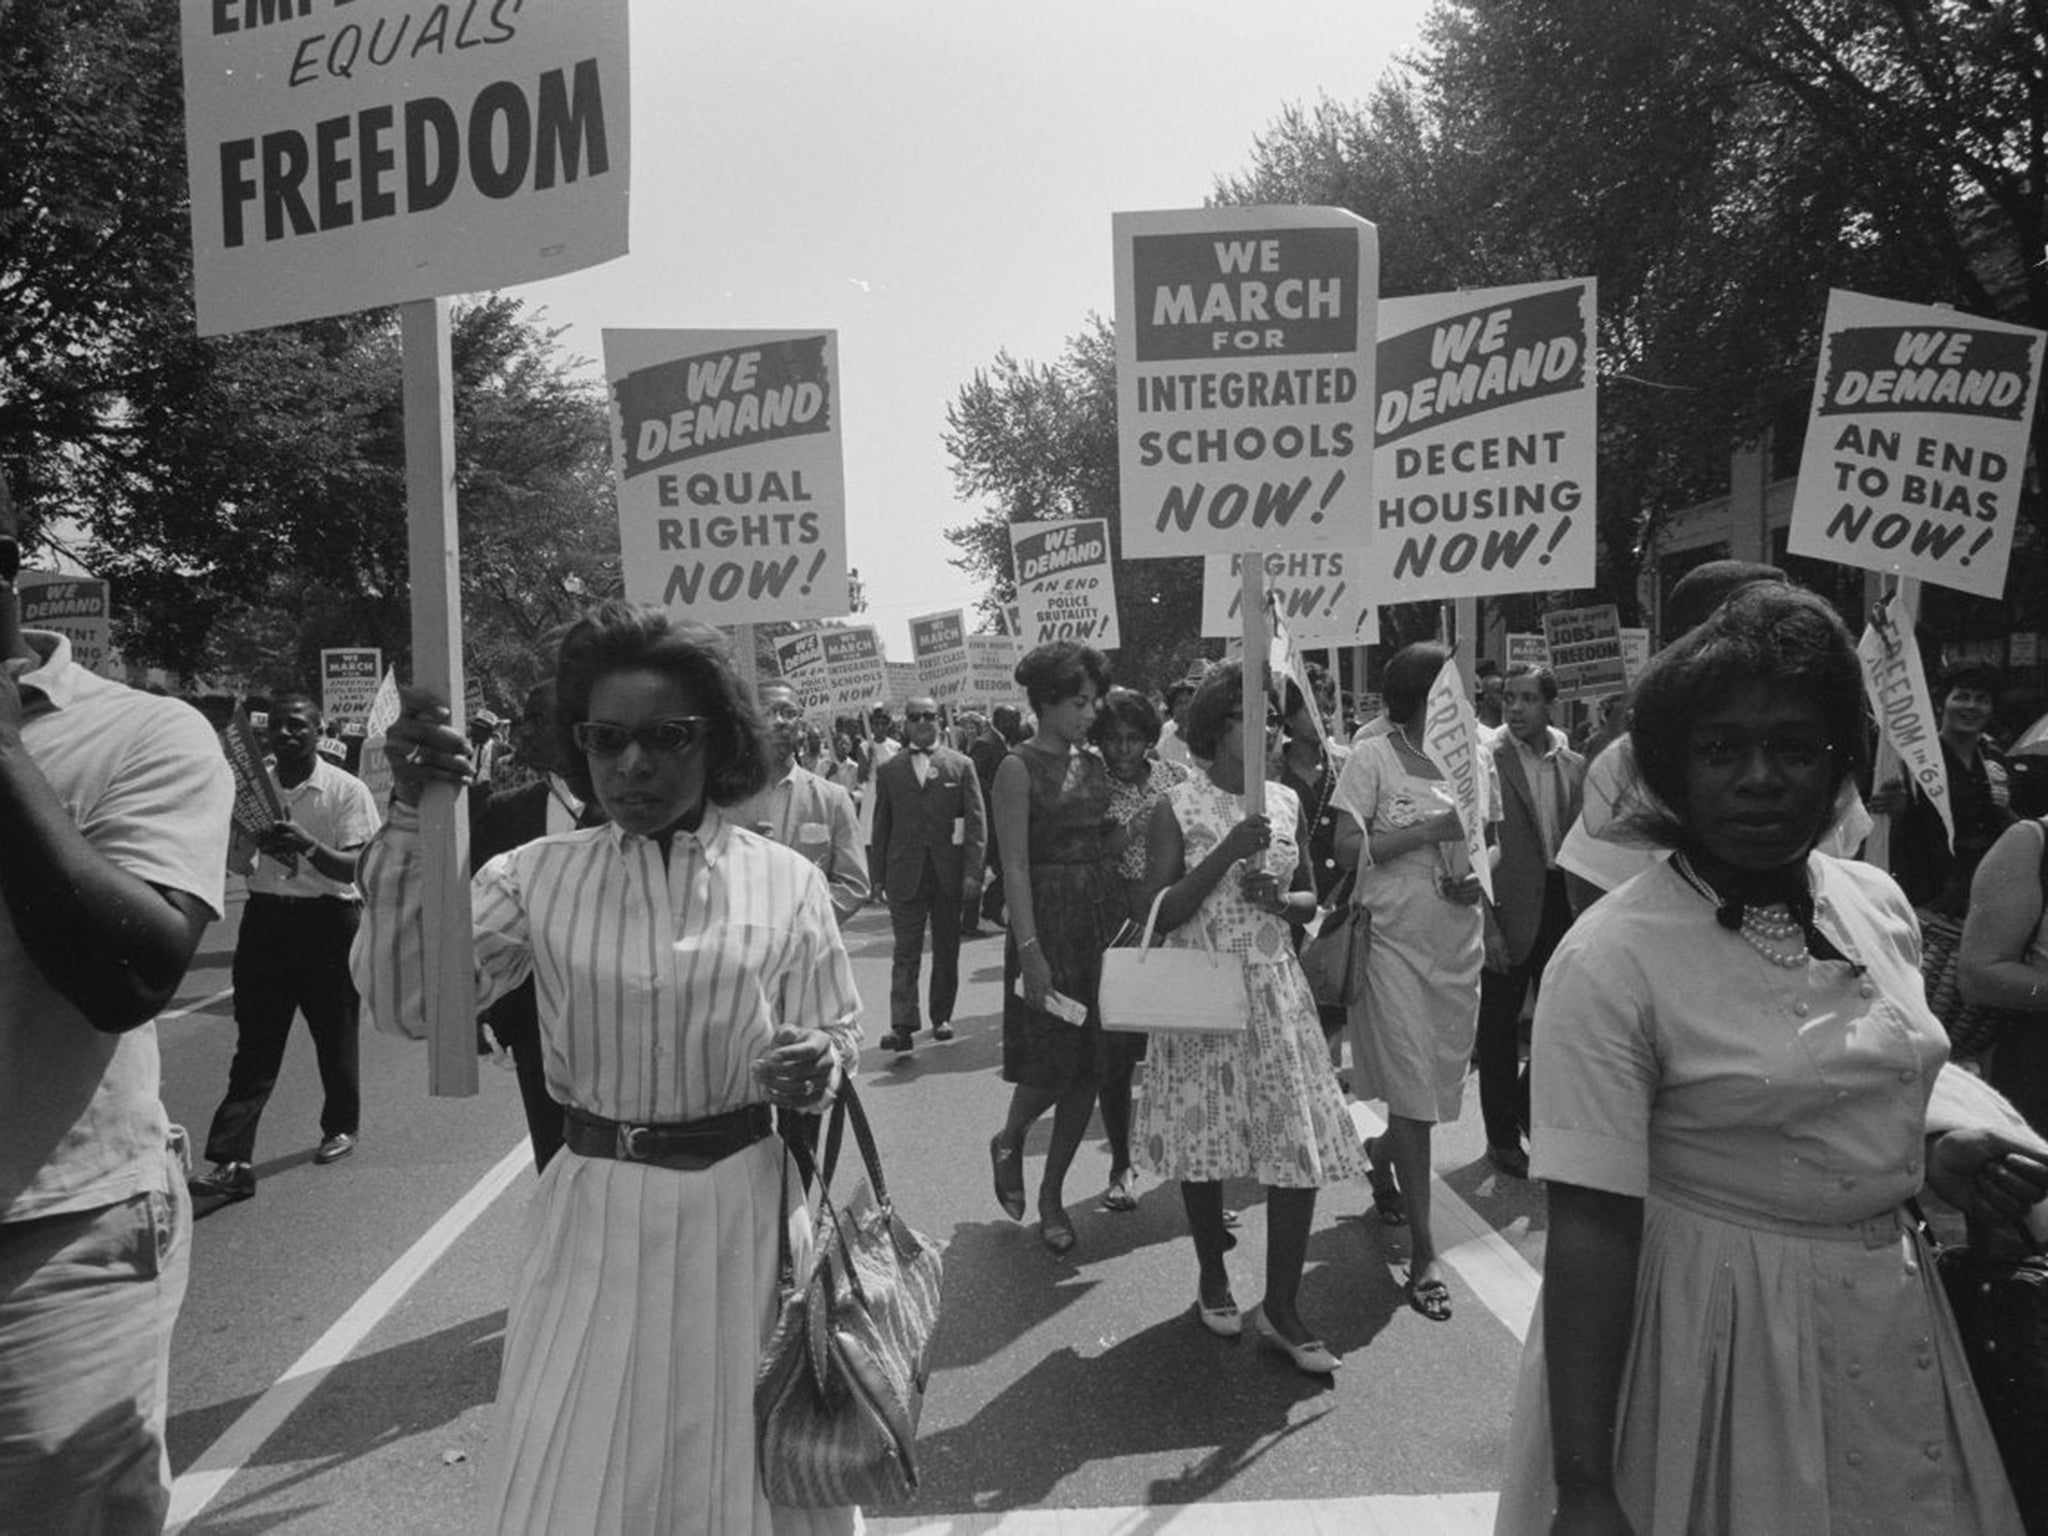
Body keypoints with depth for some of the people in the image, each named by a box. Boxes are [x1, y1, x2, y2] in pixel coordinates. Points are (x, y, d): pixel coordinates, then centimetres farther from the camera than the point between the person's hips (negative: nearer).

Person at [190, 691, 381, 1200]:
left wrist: (309, 847, -31)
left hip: (327, 921, -3)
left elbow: (358, 869, -13)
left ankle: (341, 1127, 32)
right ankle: (232, 1162, -3)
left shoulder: (347, 790, -6)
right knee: (254, 1044, -1)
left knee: (335, 1034, 11)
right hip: (265, 917, 3)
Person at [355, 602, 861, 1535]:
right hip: (595, 1214, 1)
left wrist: (821, 1066, -21)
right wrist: (410, 819, -18)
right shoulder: (537, 877, -2)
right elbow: (407, 1003, -12)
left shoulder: (784, 881, -4)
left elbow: (840, 1034, 3)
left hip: (743, 1209, 0)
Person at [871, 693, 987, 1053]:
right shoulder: (889, 770, 7)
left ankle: (941, 1017, 23)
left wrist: (973, 873, -9)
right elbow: (881, 826, 9)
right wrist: (881, 875, 3)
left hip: (950, 874, 1)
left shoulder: (961, 765, 4)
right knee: (906, 952, -5)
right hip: (905, 875, 0)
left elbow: (976, 821, 0)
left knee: (947, 950, 9)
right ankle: (902, 1026, -10)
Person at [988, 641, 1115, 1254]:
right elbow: (1015, 865, -13)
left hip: (1100, 920, 6)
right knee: (1050, 1063, -3)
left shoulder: (1094, 764, 11)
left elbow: (1104, 847, 13)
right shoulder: (1019, 768, -8)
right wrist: (1029, 949, -18)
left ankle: (1052, 1195, 21)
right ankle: (1008, 1142, 29)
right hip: (1047, 921, -6)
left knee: (1088, 1066, 7)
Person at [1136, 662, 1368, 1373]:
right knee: (1205, 1137, 9)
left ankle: (1280, 1307, 12)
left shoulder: (1284, 801, 6)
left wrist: (1281, 898, -9)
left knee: (1302, 1146, -2)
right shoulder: (1177, 808, -7)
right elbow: (1160, 914, -12)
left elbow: (1310, 899, 14)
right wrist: (1228, 853, -21)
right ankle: (1212, 1276, 32)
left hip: (1275, 990, 4)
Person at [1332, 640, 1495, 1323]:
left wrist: (1481, 876, -3)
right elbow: (1347, 848, -13)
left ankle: (1379, 1163, 45)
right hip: (1395, 940, -5)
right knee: (1411, 1092, -5)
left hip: (1459, 942, 5)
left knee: (1437, 1081, 14)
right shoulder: (1373, 757, -6)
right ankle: (1423, 1256, 2)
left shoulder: (1474, 757, 9)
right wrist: (1429, 830, -19)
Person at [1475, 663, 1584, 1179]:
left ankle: (1526, 1104, 36)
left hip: (1561, 904, 5)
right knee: (1499, 1023, 6)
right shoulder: (1486, 760, -9)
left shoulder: (1573, 766, 8)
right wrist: (1487, 924, -15)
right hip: (1508, 909, -5)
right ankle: (1502, 1135, 20)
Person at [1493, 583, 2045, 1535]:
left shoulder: (1880, 904, -1)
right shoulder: (1608, 962, -22)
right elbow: (1590, 1228, -23)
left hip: (1892, 1312, 6)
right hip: (1713, 1335, -6)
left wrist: (1932, 1150, -3)